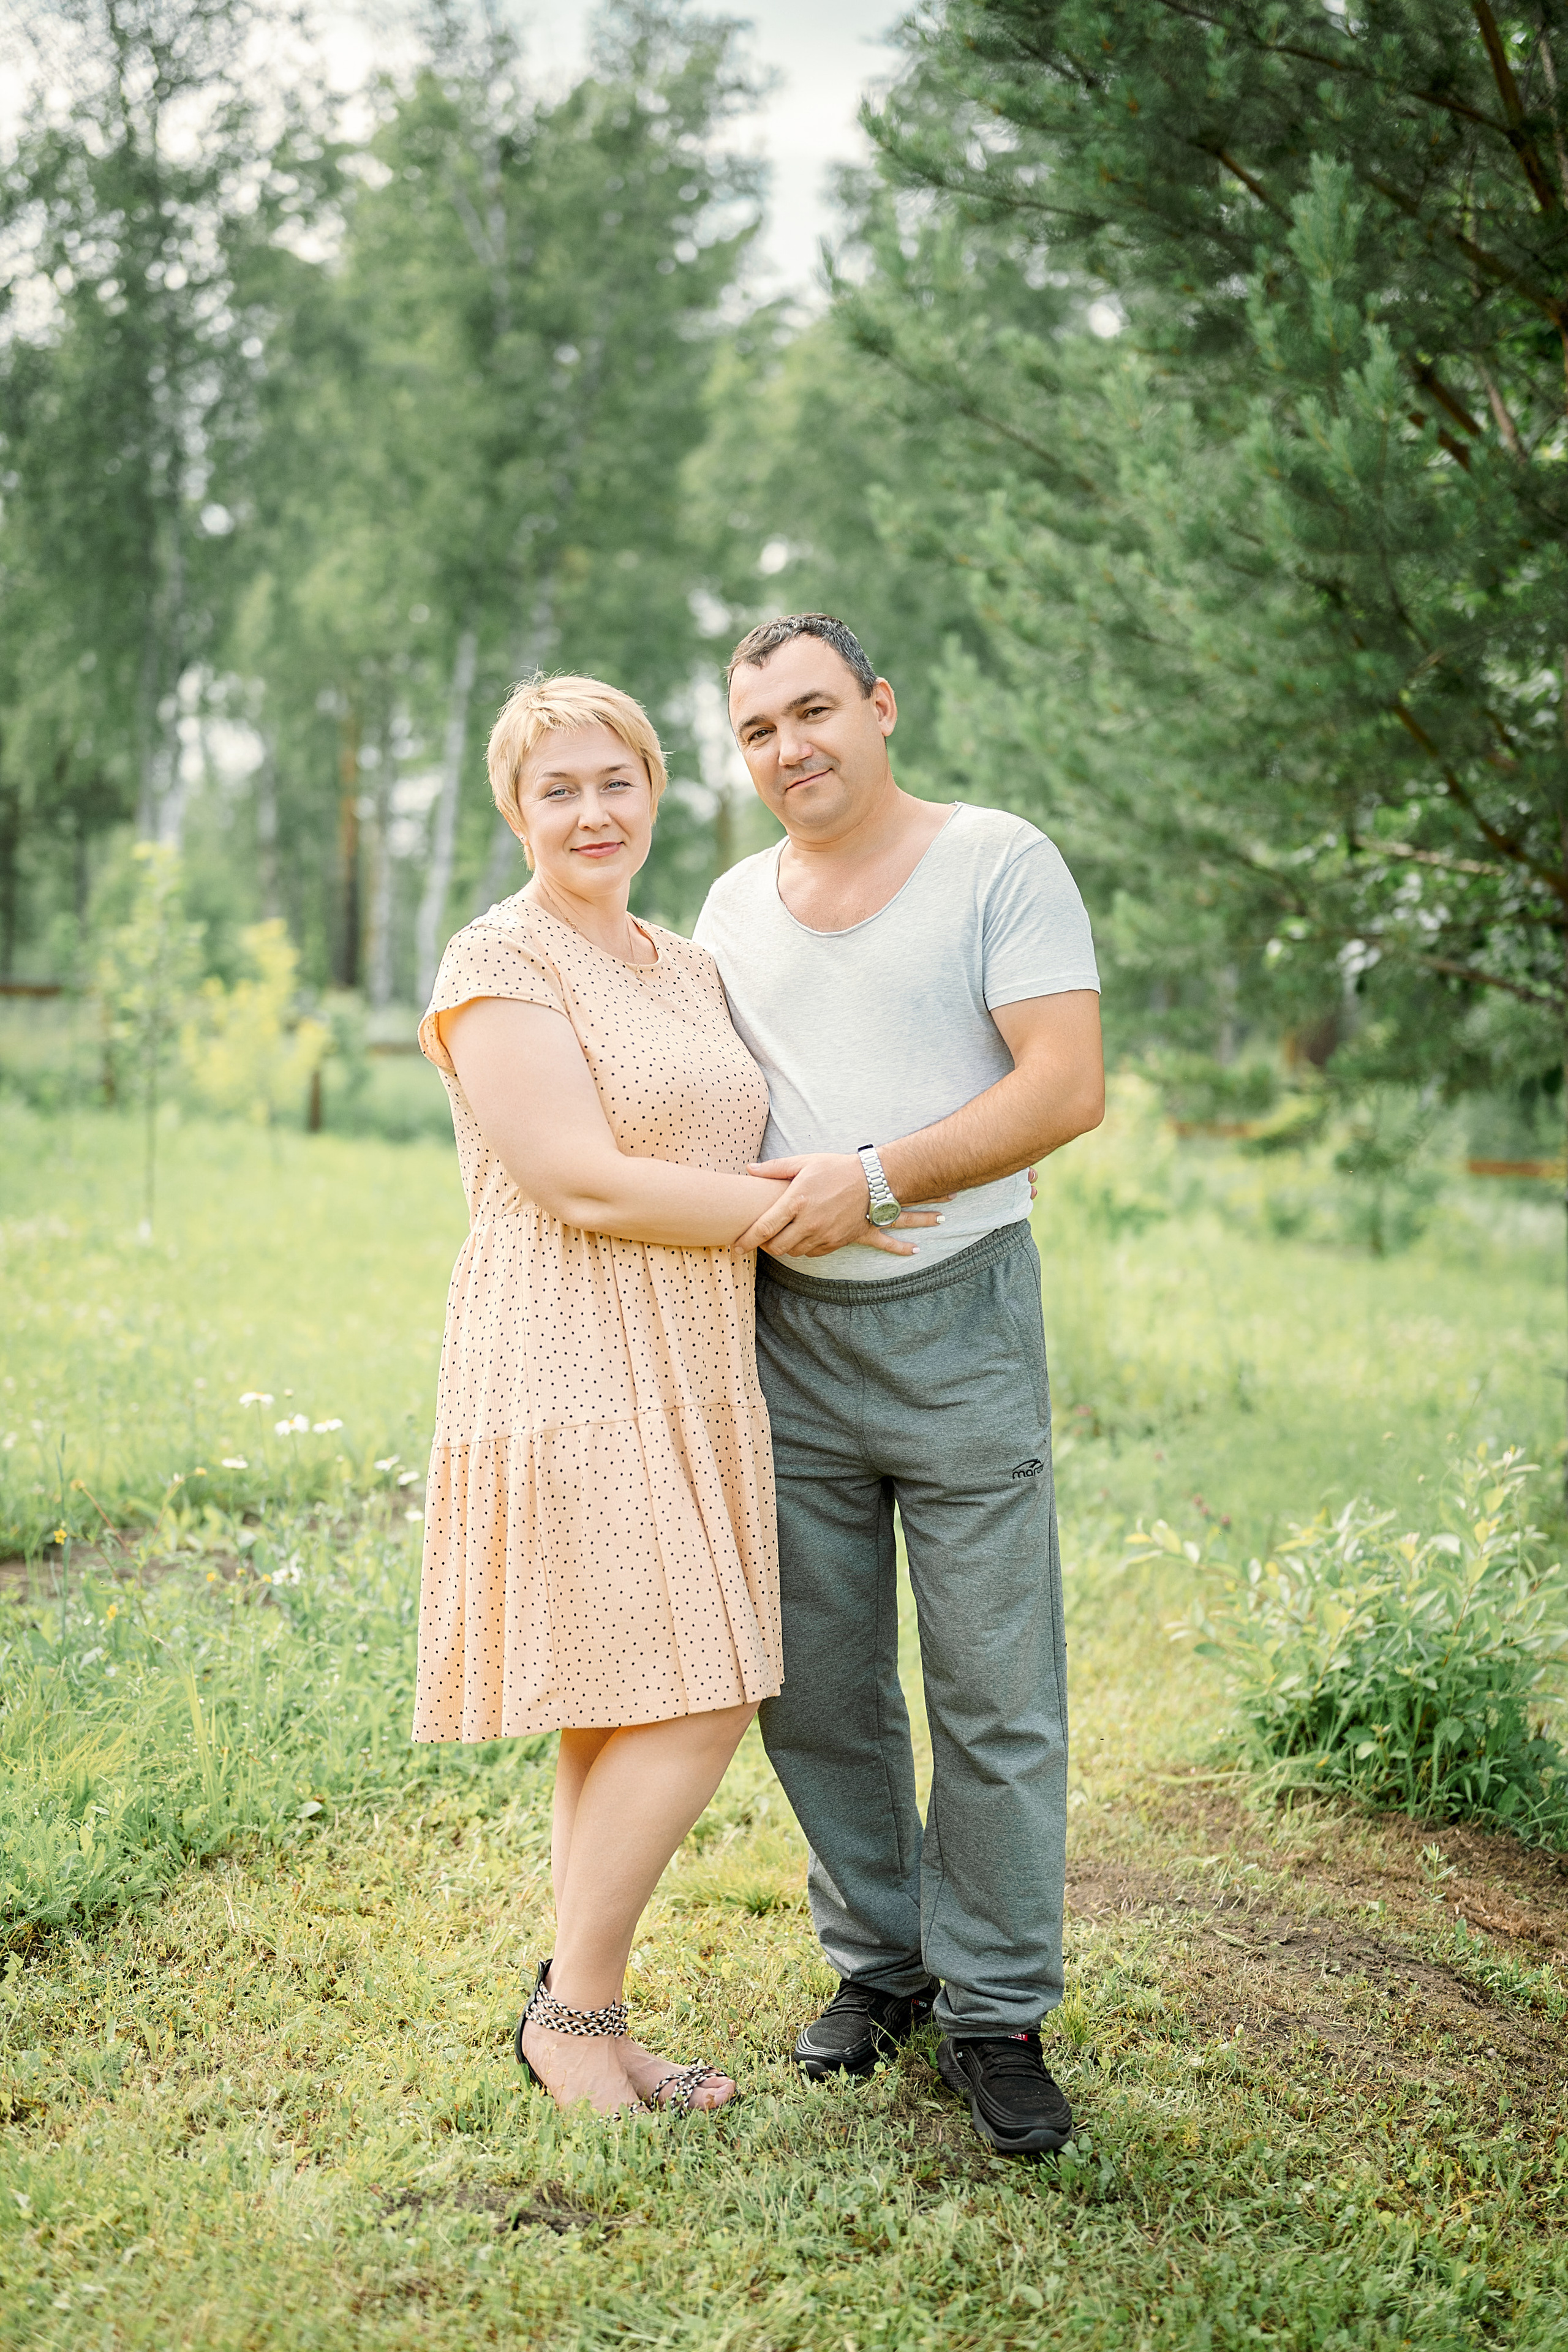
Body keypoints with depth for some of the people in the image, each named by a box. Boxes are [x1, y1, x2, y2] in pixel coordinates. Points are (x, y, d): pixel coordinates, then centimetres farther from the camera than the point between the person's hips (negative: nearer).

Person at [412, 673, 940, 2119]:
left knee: (631, 1717, 10)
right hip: (572, 1371, -8)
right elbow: (584, 1186, -16)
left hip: (687, 1374, 8)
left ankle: (590, 2023, 20)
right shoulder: (499, 963, -8)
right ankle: (571, 2012, 8)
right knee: (686, 1708, -9)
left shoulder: (687, 967, 18)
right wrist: (796, 1210, -11)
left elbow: (737, 1149, 27)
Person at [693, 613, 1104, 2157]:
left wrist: (872, 1180, -19)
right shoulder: (732, 908, 13)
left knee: (995, 1692, -1)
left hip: (958, 1320, -4)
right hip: (784, 1333, 5)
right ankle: (878, 1958, 27)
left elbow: (1066, 1088, -12)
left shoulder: (1001, 864, -2)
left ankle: (996, 2008, 13)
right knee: (814, 1685, 9)